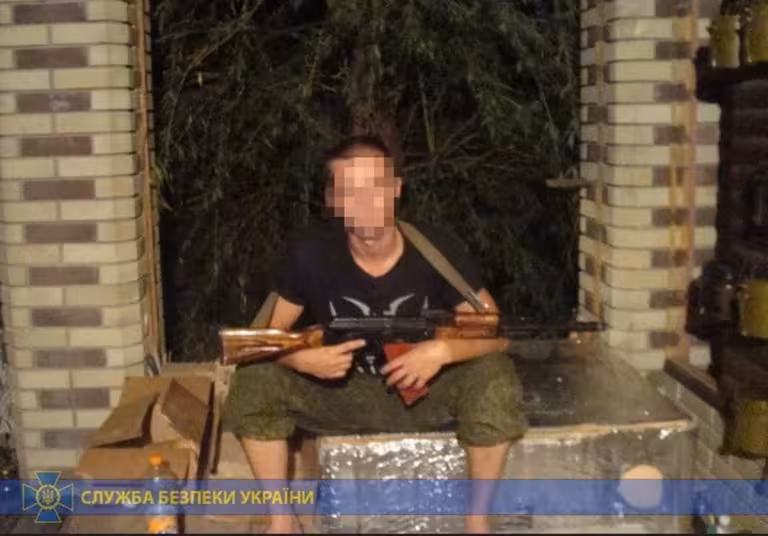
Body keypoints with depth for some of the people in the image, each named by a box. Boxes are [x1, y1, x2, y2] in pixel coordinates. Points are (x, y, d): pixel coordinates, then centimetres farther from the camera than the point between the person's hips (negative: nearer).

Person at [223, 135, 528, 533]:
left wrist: (443, 350, -34)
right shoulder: (310, 255, -14)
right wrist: (303, 357, -31)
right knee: (254, 381, -23)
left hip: (423, 394, 0)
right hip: (339, 394, 1)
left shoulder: (437, 249, -15)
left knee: (494, 375, -29)